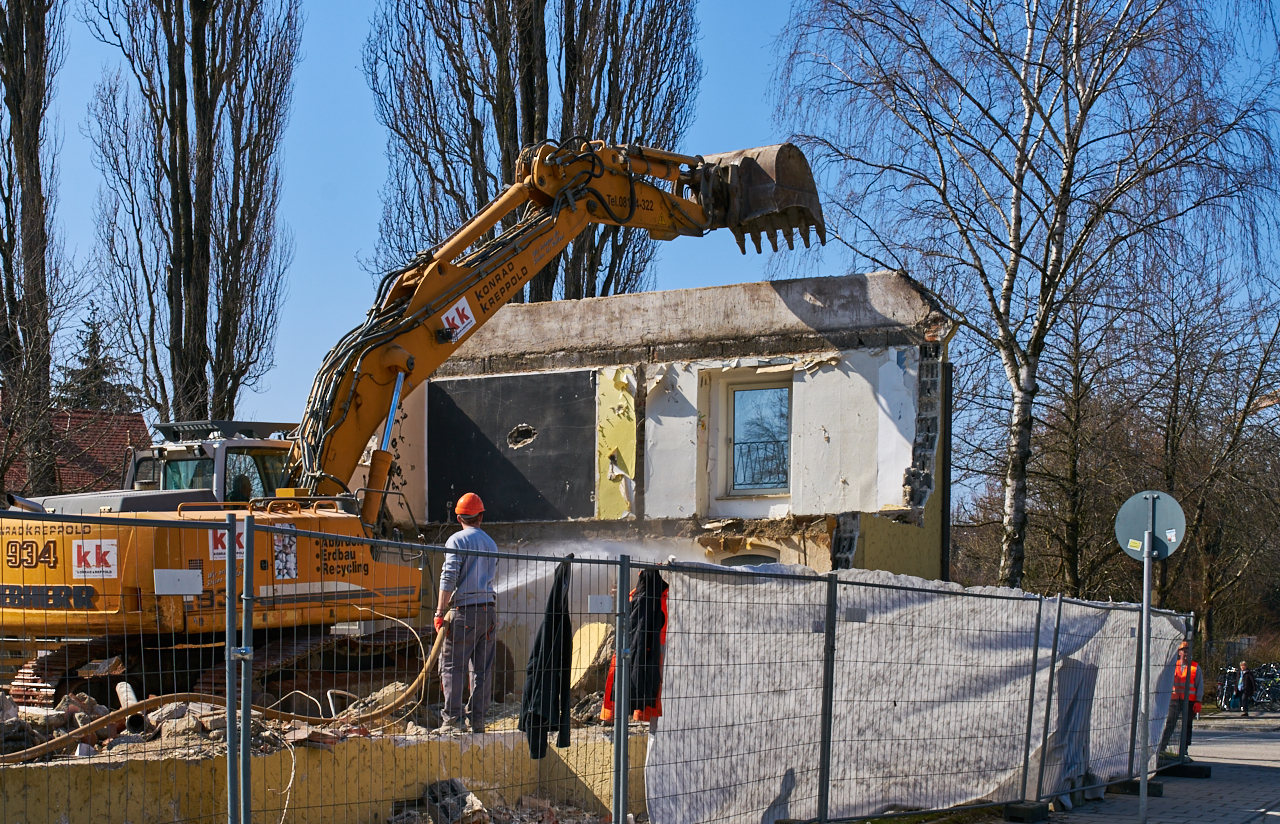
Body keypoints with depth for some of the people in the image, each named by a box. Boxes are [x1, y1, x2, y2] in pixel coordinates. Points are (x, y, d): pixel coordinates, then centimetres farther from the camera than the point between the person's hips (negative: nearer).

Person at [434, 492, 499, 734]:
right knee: (483, 669, 8)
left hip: (465, 609, -6)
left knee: (452, 666, -2)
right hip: (489, 609, 6)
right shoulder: (491, 543, 16)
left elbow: (449, 578, -11)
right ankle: (477, 719, 8)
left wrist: (440, 612, -10)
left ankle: (452, 719, -6)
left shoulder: (457, 540, -3)